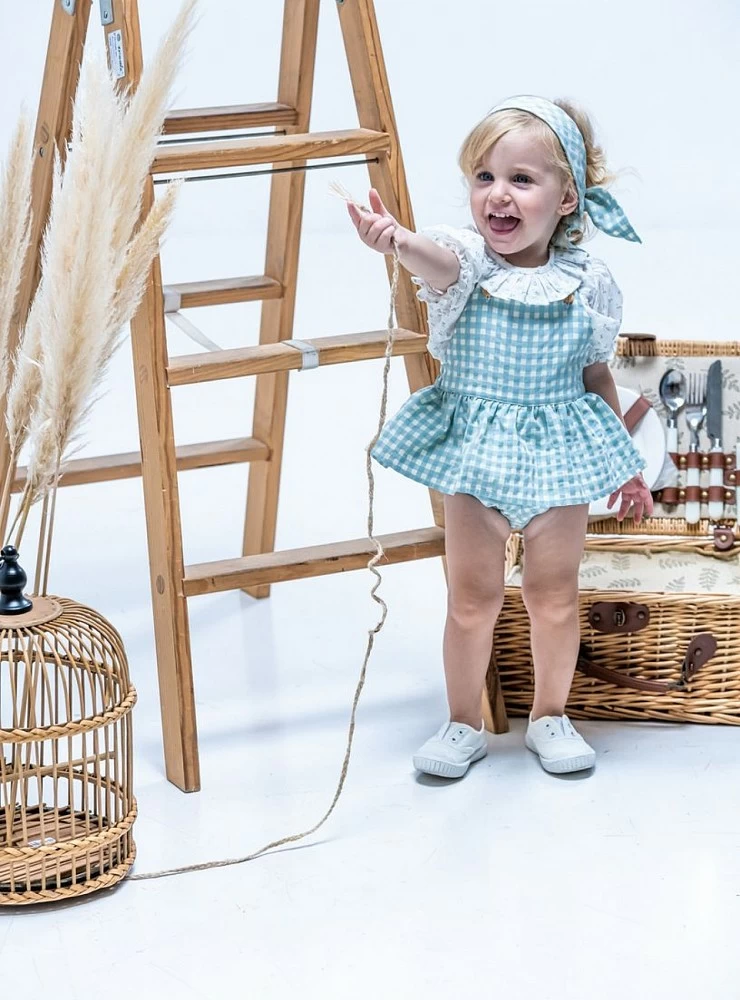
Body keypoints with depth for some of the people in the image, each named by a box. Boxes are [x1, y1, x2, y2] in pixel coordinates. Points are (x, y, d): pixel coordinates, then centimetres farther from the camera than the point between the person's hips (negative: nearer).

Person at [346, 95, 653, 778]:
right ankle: (464, 724, 23)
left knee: (555, 594, 10)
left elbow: (597, 376, 9)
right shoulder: (467, 259, -12)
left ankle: (551, 717, 29)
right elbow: (441, 262, -38)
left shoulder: (589, 285, -4)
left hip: (560, 457, 1)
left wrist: (626, 464, 15)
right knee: (471, 596, 6)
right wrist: (398, 242, -63)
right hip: (475, 456, -1)